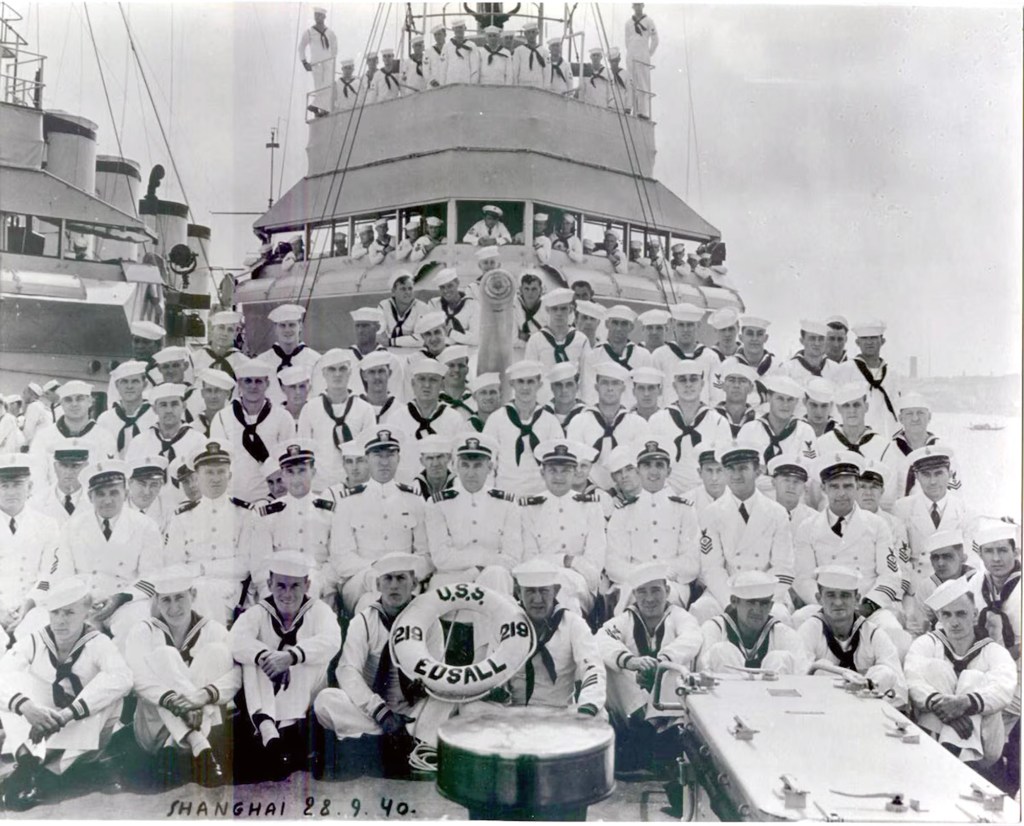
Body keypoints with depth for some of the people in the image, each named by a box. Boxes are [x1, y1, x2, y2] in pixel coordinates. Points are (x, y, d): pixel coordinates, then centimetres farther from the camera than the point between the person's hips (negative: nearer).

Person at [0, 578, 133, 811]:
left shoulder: (98, 644, -14)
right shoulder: (33, 642, -7)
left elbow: (122, 678, -35)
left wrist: (66, 713, -45)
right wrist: (27, 707, -47)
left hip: (86, 738, -2)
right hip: (39, 733, 2)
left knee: (107, 691, -29)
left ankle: (50, 771, -36)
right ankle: (26, 759, -33)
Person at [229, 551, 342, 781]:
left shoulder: (318, 611, 0)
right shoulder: (258, 613, 3)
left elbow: (331, 641, -22)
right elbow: (236, 641, -19)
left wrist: (290, 656, -39)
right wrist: (264, 655, -39)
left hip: (305, 700, -1)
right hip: (265, 701, 1)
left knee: (307, 654, -24)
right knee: (254, 657, -24)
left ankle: (290, 727, -38)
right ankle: (266, 726, -45)